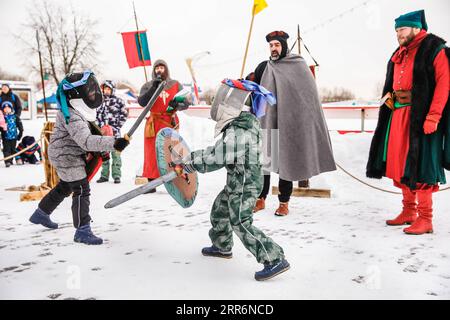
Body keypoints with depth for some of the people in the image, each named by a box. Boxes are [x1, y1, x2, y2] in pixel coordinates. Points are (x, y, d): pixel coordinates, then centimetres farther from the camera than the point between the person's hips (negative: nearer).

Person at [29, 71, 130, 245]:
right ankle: (82, 231, -3)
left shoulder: (79, 109, 0)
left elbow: (88, 128, 18)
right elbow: (86, 141, -42)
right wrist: (113, 143, -49)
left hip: (68, 155, 11)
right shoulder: (72, 117, -31)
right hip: (67, 157, -11)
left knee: (65, 187, 25)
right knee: (81, 190, -10)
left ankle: (41, 214, 45)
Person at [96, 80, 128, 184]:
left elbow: (124, 114, 1)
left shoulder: (118, 101, 0)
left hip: (114, 131, -4)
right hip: (103, 131, 4)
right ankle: (104, 175, 17)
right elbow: (98, 115, 14)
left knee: (115, 153, -3)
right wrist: (100, 125, 1)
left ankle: (116, 175, 2)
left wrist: (117, 126, -5)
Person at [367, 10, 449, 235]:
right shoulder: (399, 55, 17)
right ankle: (409, 211, 21)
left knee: (419, 166, -7)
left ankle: (425, 218, 1)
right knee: (400, 162, 9)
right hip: (398, 115, 8)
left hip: (421, 116, -8)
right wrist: (389, 97, 5)